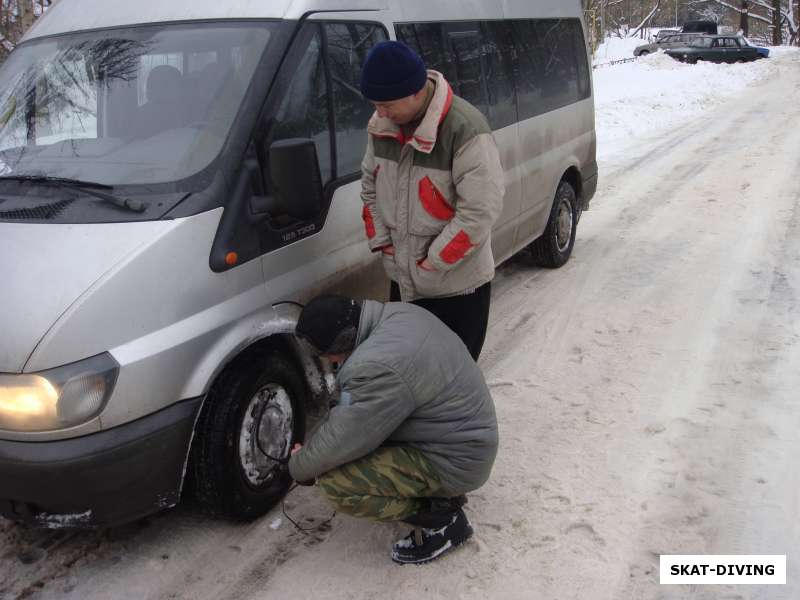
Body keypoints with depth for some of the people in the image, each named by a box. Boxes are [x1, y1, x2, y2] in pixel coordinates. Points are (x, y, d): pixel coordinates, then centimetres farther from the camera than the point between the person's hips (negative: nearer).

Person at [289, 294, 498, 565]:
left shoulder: (377, 367, -31)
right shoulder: (396, 313, -1)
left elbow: (337, 443, -21)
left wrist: (299, 466, -1)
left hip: (455, 462, -10)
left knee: (332, 481, -16)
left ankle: (442, 520, -2)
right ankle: (440, 493, 16)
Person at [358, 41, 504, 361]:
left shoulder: (466, 130, -25)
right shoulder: (381, 125, -1)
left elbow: (480, 211, -25)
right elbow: (370, 186, 13)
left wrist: (433, 261, -19)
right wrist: (381, 242, 4)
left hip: (457, 285, -7)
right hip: (403, 278, 7)